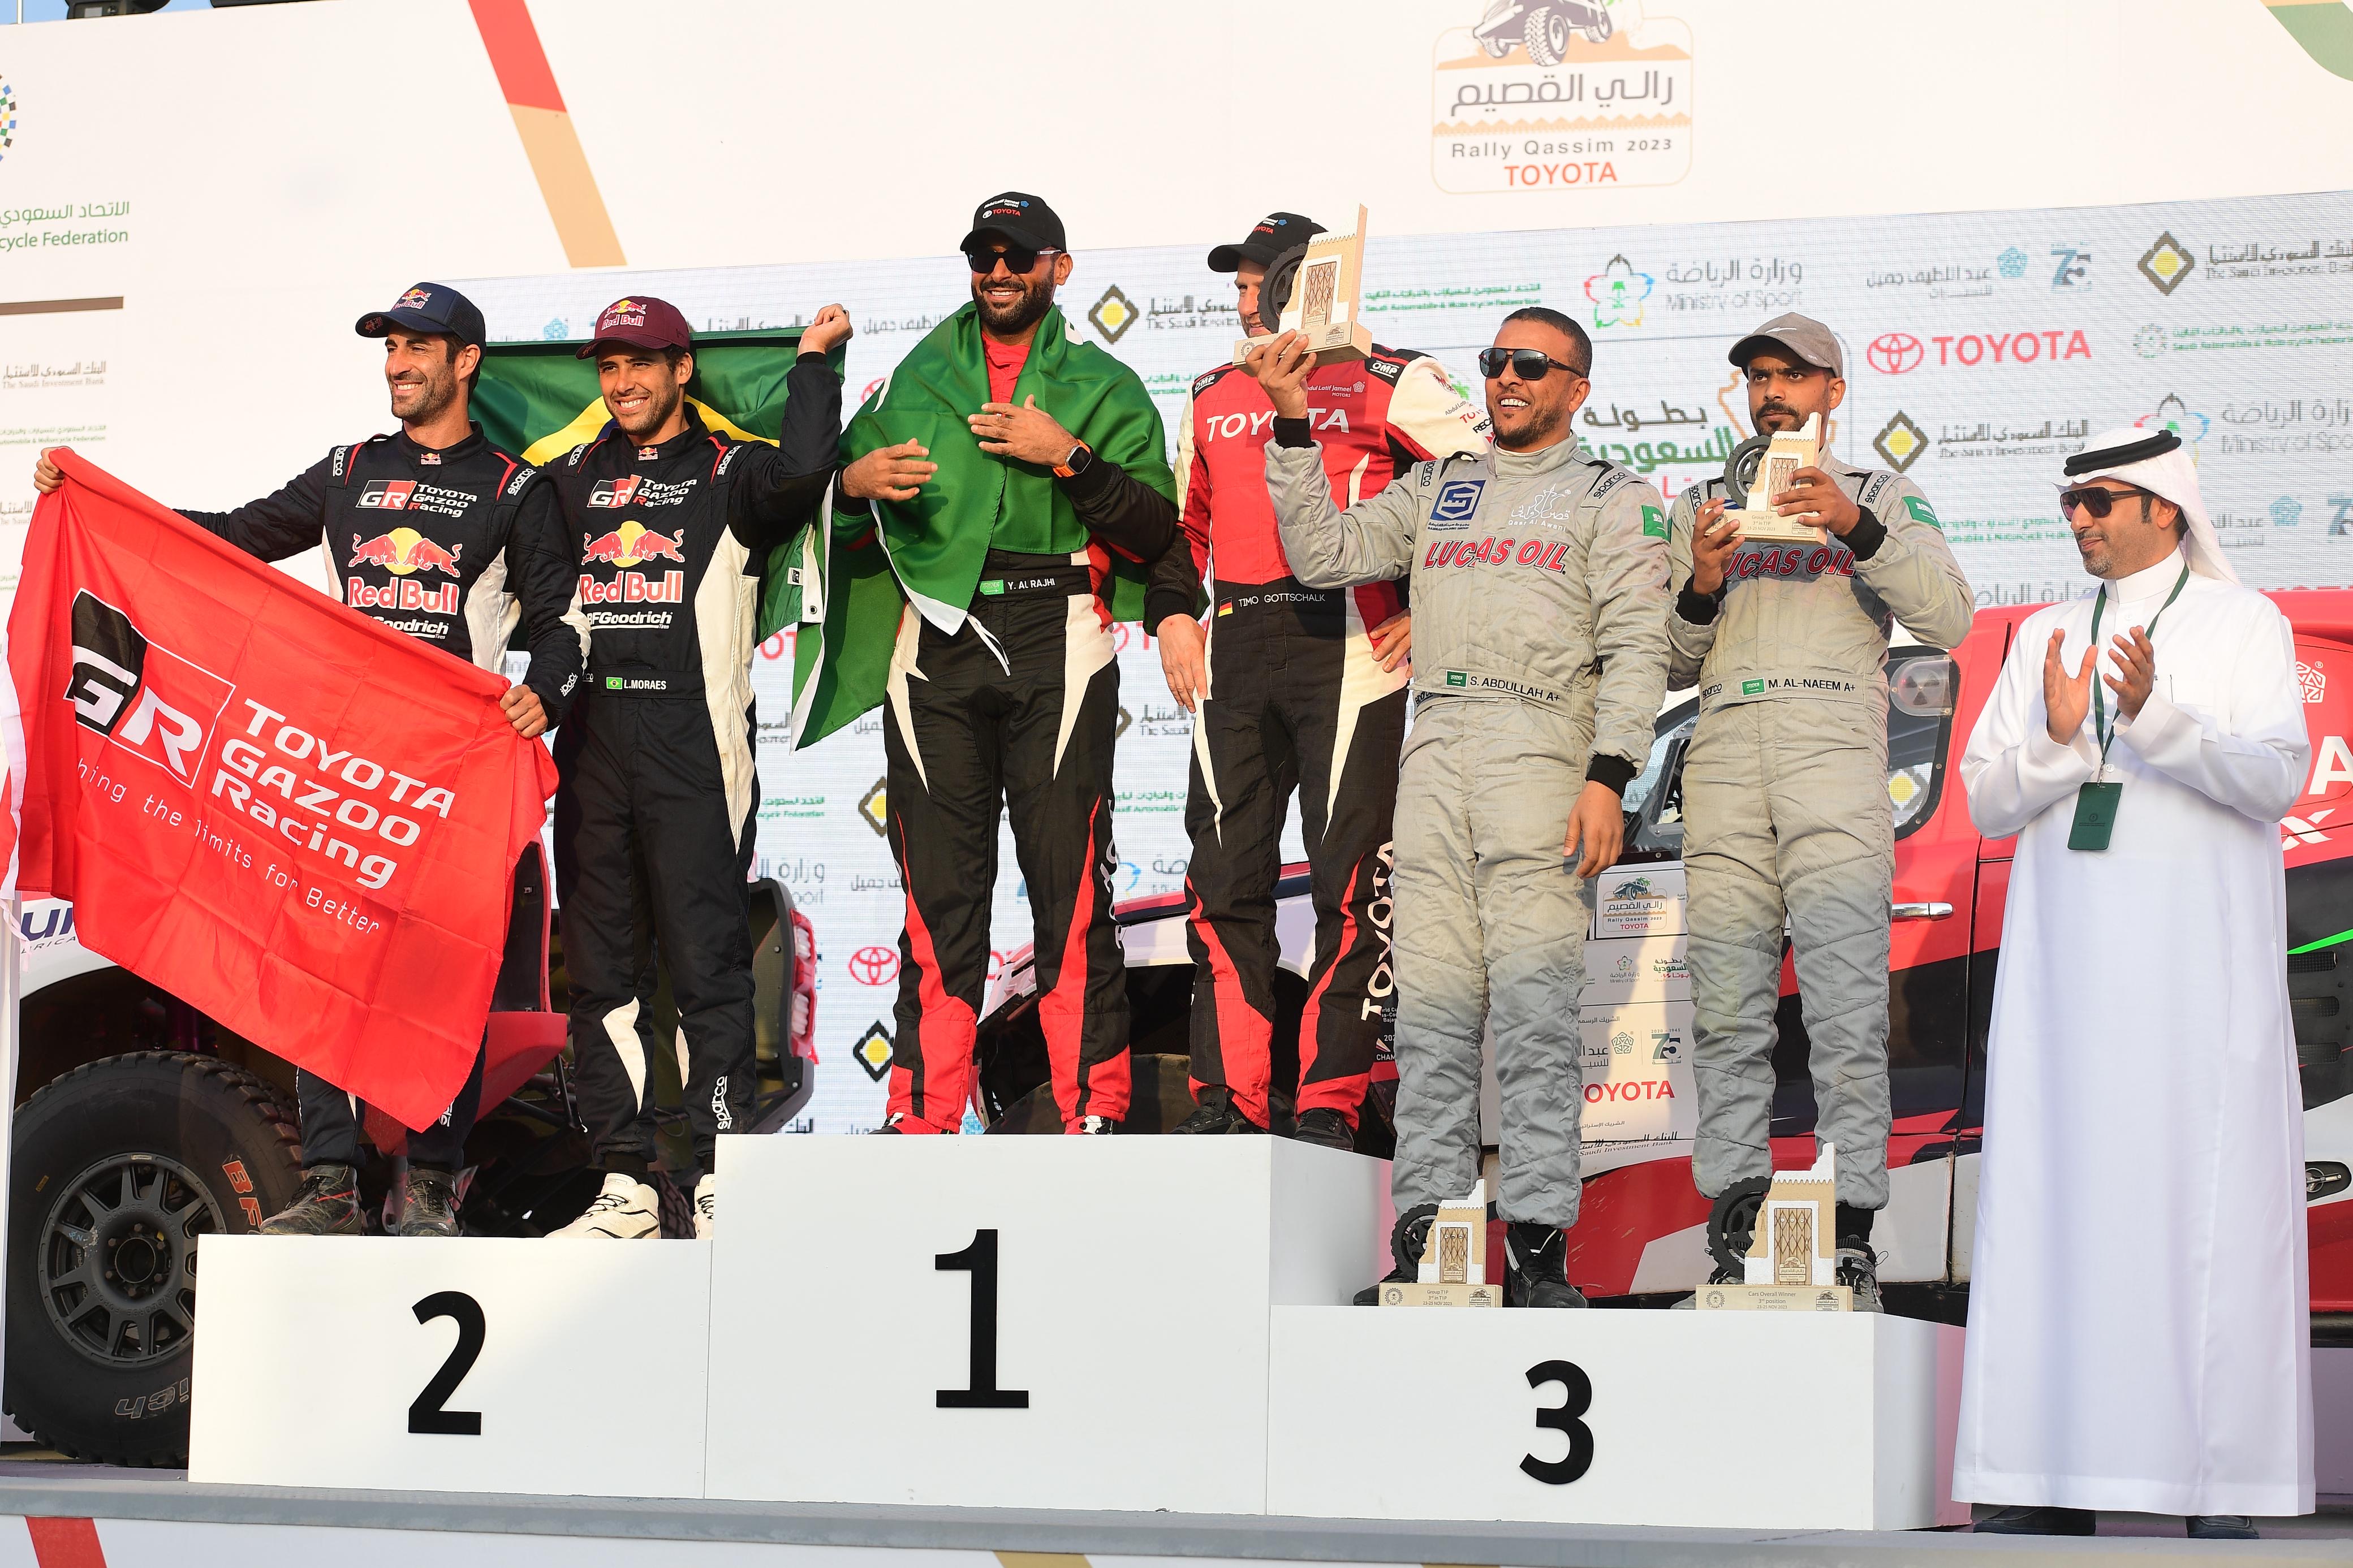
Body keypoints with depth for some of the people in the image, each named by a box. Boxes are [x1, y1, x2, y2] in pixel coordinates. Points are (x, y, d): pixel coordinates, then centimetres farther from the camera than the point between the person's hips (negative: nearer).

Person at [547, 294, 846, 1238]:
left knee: (707, 969, -6)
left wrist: (813, 360, -6)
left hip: (694, 754, -5)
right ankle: (624, 1186, 10)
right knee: (602, 975, 5)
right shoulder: (570, 479, 19)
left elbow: (803, 471, -16)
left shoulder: (730, 474, 4)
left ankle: (722, 1178, -4)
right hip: (590, 751, 5)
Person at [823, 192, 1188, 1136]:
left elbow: (1154, 529, 1)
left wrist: (1068, 457, -11)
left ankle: (1094, 1108, -3)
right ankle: (923, 1113, 4)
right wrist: (855, 478, 0)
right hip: (937, 642, 2)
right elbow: (846, 473, 22)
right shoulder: (916, 379, 20)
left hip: (1054, 641, -2)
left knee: (1069, 882, -6)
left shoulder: (1104, 387, 12)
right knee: (938, 888, 1)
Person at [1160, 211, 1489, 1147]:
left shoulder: (1388, 384, 2)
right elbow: (1181, 521, 29)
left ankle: (1331, 1103, -3)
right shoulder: (1212, 397, 20)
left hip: (1346, 640, -5)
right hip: (1233, 649, 5)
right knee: (1224, 876, 2)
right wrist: (1172, 617, 14)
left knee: (1349, 878, -7)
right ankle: (1229, 1098, 8)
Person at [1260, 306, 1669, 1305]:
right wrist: (1293, 427, 8)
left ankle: (1538, 1242, -10)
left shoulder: (1612, 496, 11)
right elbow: (1322, 554, 15)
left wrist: (1608, 776, -11)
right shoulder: (1436, 489, 25)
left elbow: (1636, 648, 1)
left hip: (1543, 752, -4)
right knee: (1431, 1003, 0)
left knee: (1534, 1003, -10)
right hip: (1435, 752, 4)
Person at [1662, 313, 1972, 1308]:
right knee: (1726, 1011, -2)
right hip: (1723, 760, 3)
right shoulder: (1701, 509, 23)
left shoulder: (1882, 498, 15)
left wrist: (1859, 528, -12)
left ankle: (1851, 1240, -11)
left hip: (1834, 753, -3)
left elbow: (1949, 619, 0)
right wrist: (1702, 588, 0)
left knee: (1846, 1007, -11)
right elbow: (1671, 667, 20)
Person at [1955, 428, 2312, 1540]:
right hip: (2067, 963, 4)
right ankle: (2056, 1478, 0)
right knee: (2054, 1194, -2)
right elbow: (1986, 801, 10)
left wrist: (2157, 716, -25)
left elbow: (2274, 780, -9)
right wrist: (2060, 740, -11)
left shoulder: (2246, 627, 4)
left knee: (2208, 1197, -7)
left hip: (2201, 966, -3)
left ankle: (2222, 1485, -5)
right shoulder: (2046, 638, 15)